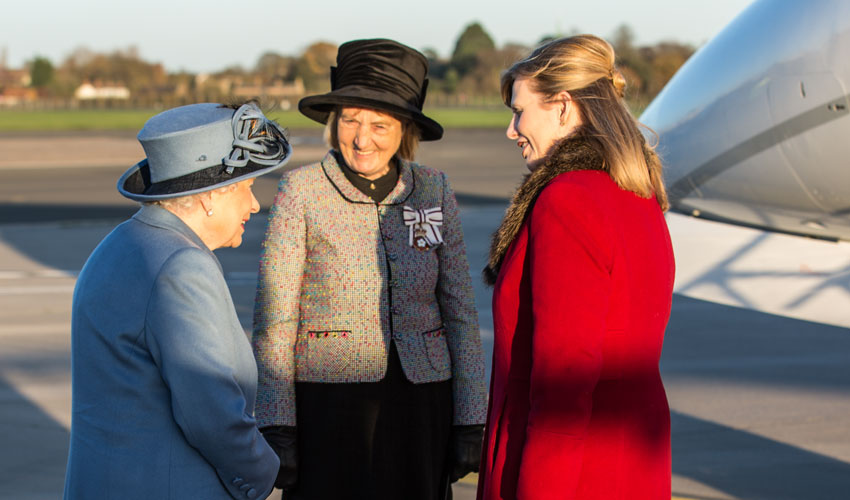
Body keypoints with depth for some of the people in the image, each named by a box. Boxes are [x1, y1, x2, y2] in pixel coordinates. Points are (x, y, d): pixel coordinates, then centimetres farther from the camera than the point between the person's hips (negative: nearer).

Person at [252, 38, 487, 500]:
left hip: (419, 408, 3)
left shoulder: (433, 191, 4)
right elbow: (273, 321, -5)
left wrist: (469, 424, 2)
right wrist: (275, 429, -11)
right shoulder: (302, 191, -4)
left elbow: (459, 312, 6)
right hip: (330, 406, -2)